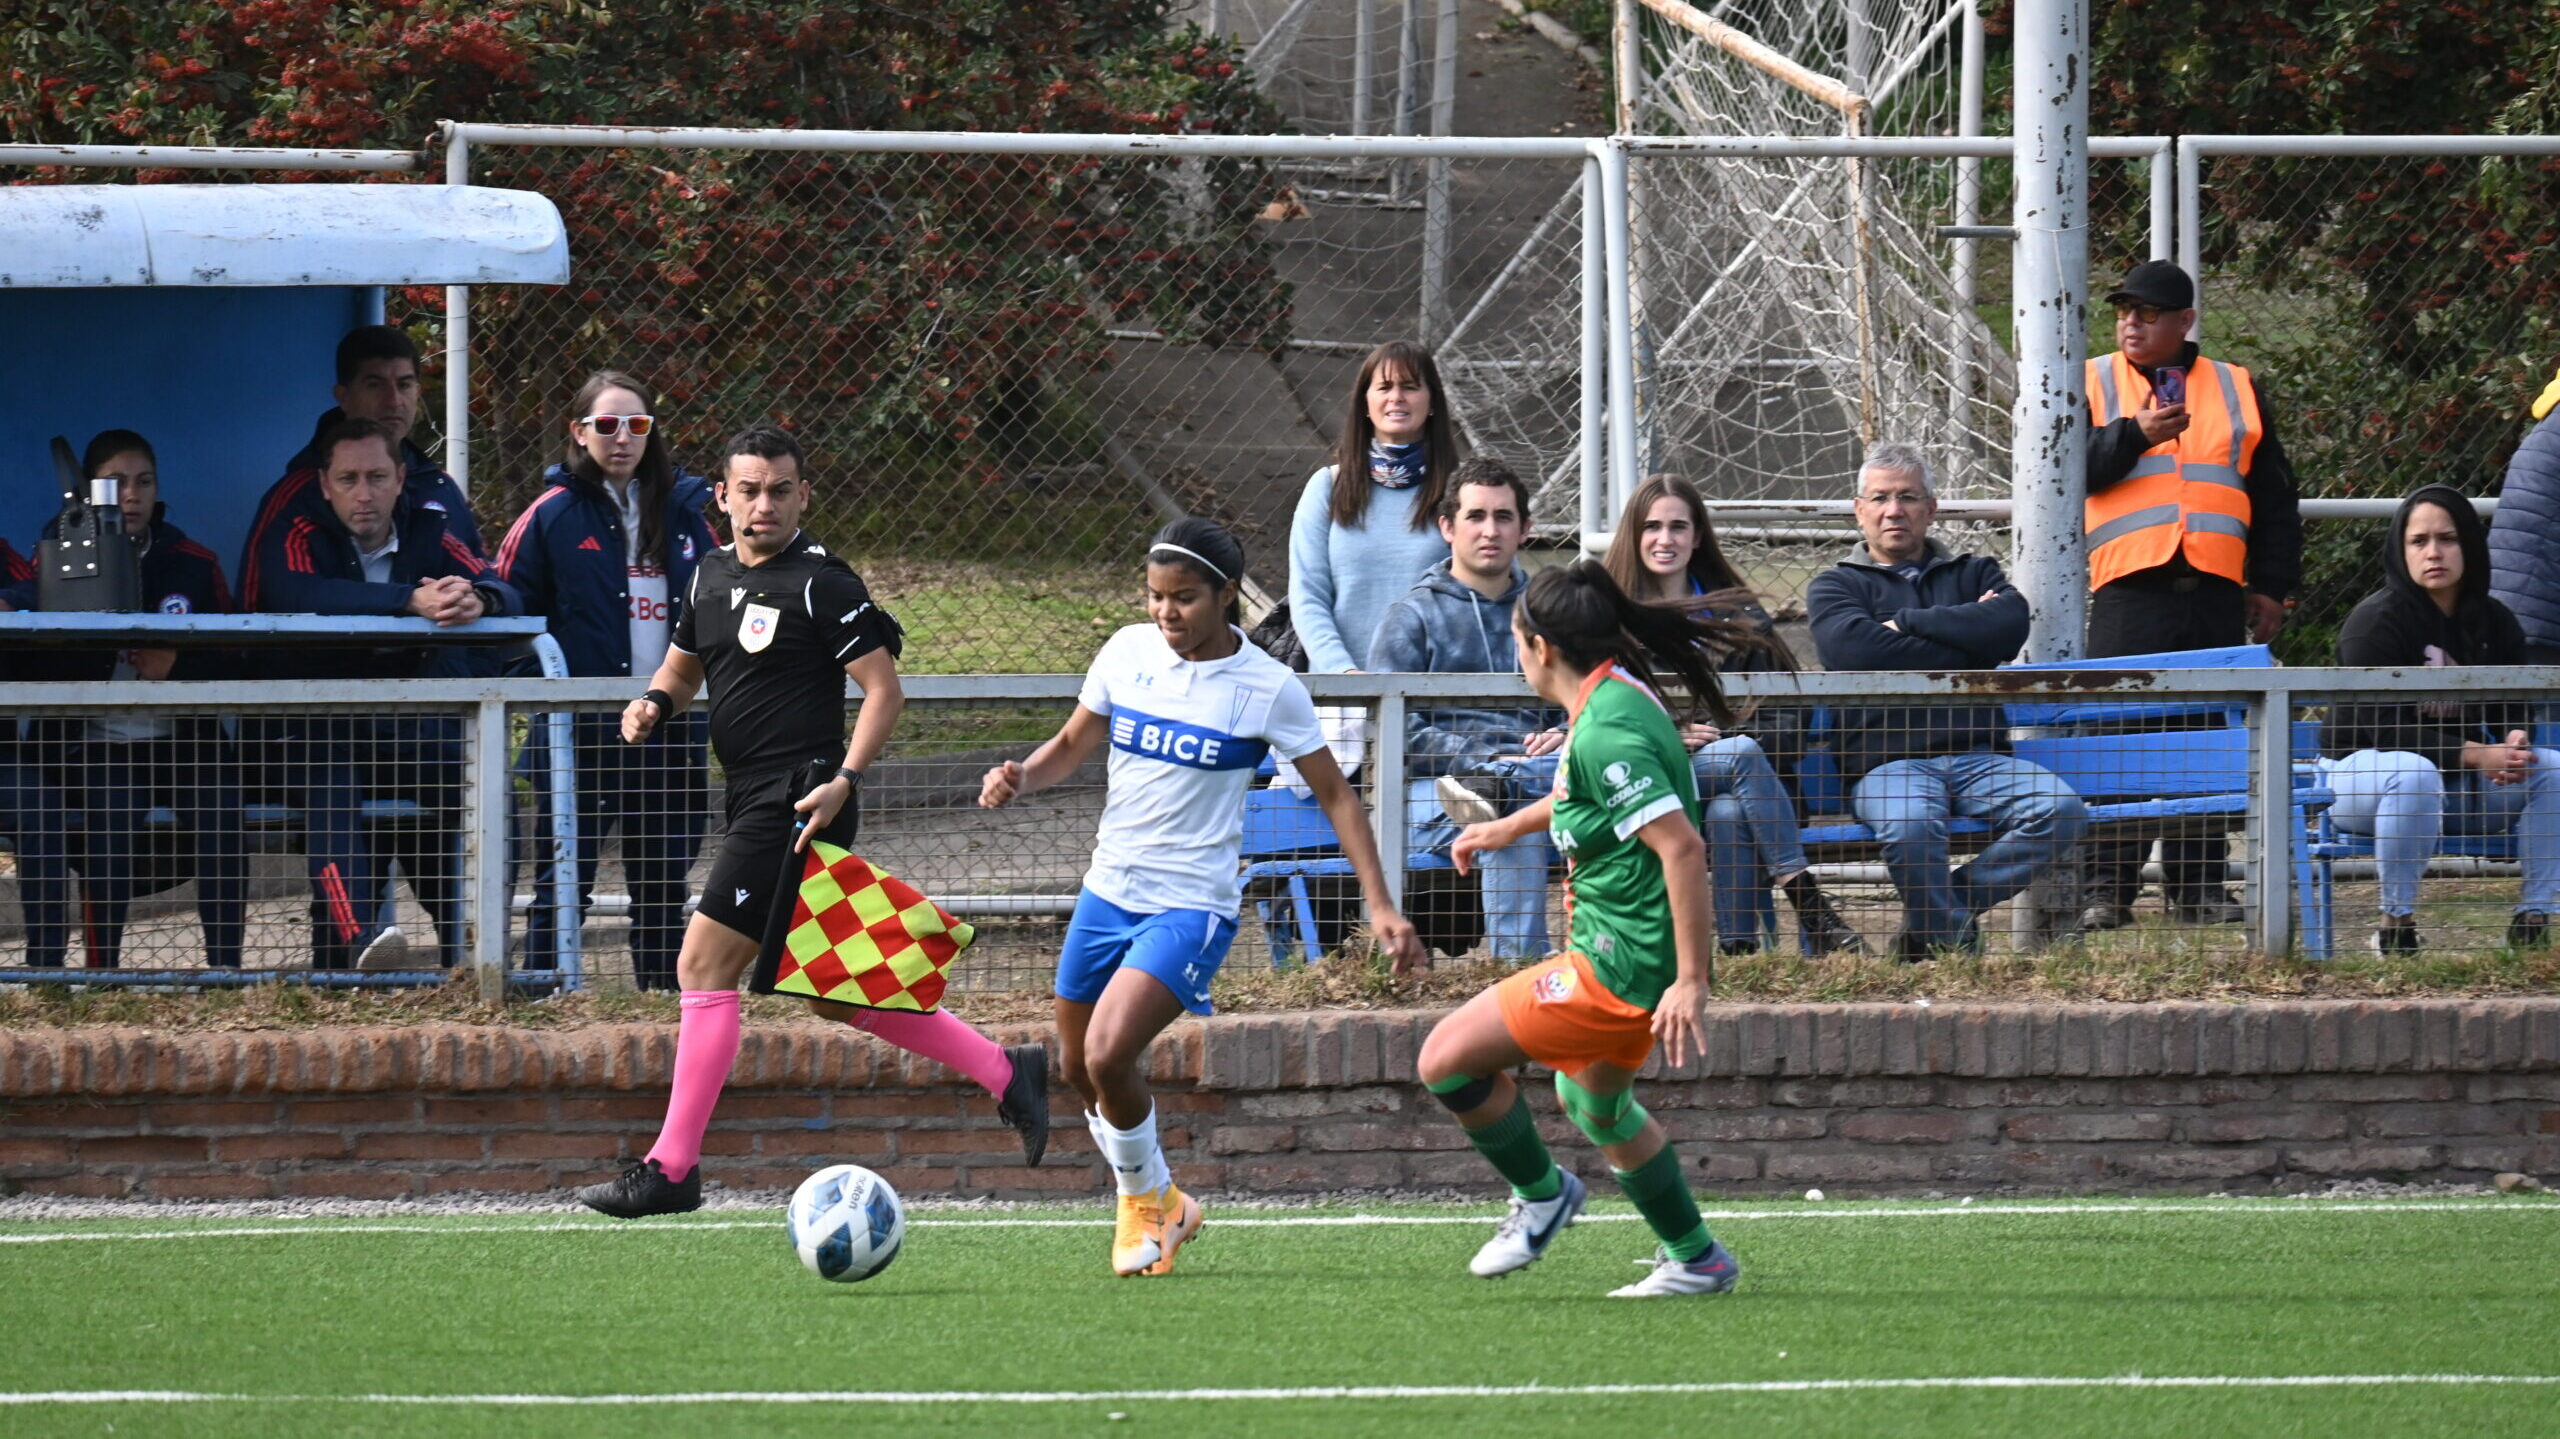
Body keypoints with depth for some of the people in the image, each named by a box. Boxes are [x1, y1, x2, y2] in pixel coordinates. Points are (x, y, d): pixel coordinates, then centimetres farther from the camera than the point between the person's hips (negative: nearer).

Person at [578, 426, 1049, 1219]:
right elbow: (683, 666, 26)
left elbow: (884, 688, -12)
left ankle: (672, 1167, -7)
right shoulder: (712, 574, 13)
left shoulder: (820, 583, -11)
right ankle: (1006, 1072, 21)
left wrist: (844, 781, -22)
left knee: (704, 966, -10)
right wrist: (656, 702, 3)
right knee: (833, 992, 13)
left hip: (797, 799, -9)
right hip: (754, 799, 9)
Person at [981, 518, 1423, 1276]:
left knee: (1109, 1053, -23)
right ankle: (1157, 1208, 37)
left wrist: (1379, 905, -8)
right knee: (1079, 1069, 12)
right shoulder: (1128, 653, 1)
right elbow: (1074, 743, 15)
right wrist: (1020, 778, -8)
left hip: (1192, 906, -6)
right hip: (1108, 892, 6)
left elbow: (1335, 795, -2)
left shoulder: (1266, 688, -10)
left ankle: (1144, 1196, 5)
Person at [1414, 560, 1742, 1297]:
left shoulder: (1605, 731, -24)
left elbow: (1682, 846, -30)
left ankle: (1540, 1195, 12)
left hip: (1623, 962, -11)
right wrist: (1512, 827, 38)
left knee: (1447, 1058, -8)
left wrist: (1691, 982, -31)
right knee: (1594, 1103, 32)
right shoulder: (1620, 698, 7)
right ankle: (1694, 1259, 41)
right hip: (1627, 951, 11)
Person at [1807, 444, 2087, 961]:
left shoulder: (1975, 574, 24)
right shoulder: (1836, 586, 17)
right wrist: (1965, 641, -1)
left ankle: (1934, 919, -16)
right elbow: (1855, 649, -7)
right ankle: (1953, 938, -15)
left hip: (1978, 757, 3)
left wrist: (1907, 623, -1)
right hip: (1887, 761, -3)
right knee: (1910, 823, -39)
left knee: (2062, 810, -27)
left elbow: (2011, 624, 0)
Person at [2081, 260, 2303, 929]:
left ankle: (2198, 886, 8)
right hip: (2127, 591, -2)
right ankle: (2106, 890, -5)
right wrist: (2137, 435, -16)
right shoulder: (2092, 385, 11)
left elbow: (2275, 496, 18)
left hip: (2216, 595, 2)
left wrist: (2271, 585, 11)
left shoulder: (2237, 390, 16)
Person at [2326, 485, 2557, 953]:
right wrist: (2476, 756, -30)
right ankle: (2396, 923, -29)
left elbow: (2514, 711, 5)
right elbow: (2385, 728, -22)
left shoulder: (2493, 622, 5)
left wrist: (2514, 743, -22)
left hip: (2460, 787, 6)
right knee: (2414, 773, -40)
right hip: (2361, 770, -6)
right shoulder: (2376, 621, -15)